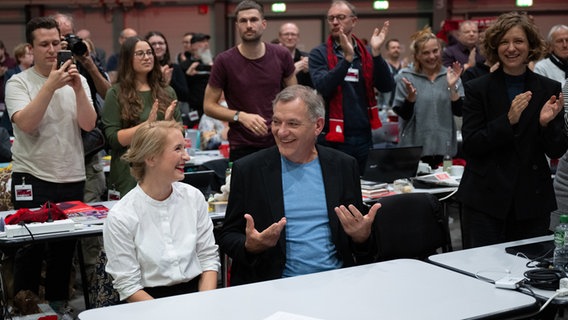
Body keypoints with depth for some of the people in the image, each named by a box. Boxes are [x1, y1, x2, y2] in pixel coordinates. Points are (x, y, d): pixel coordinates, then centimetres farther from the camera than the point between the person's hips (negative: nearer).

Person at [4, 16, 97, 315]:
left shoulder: (77, 80, 5)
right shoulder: (18, 82, -4)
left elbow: (88, 124, -6)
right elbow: (26, 123, -19)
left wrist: (78, 89, -20)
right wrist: (50, 86, -25)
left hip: (72, 178, 3)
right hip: (32, 178, -3)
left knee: (64, 248, 11)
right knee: (30, 248, 2)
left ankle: (58, 306, 24)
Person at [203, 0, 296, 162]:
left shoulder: (281, 55, -2)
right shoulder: (224, 61, -9)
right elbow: (209, 106, -4)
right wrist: (240, 116, -19)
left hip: (279, 143, 2)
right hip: (243, 148, -2)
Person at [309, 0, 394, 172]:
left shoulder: (366, 54, 8)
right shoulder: (319, 54, -2)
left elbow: (387, 87, -4)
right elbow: (322, 87, -18)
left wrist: (376, 53, -15)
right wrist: (347, 57, -26)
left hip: (363, 137, 4)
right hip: (333, 139, -4)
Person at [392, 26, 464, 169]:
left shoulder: (450, 75, 4)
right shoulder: (405, 77, -1)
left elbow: (459, 112, -1)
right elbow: (403, 114, -4)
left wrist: (452, 87, -14)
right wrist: (411, 96, -21)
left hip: (444, 147, 2)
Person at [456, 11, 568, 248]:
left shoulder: (549, 90, 3)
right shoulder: (478, 89, -1)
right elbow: (470, 145, -8)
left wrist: (546, 123, -16)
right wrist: (508, 120, -20)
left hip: (533, 201, 2)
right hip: (485, 200, -2)